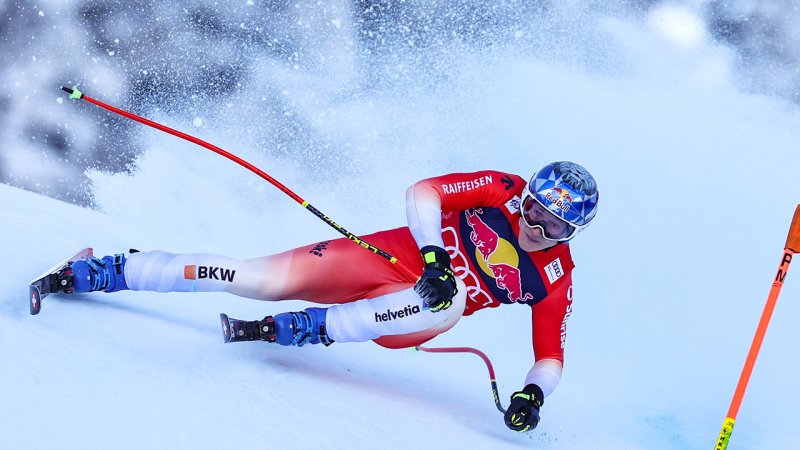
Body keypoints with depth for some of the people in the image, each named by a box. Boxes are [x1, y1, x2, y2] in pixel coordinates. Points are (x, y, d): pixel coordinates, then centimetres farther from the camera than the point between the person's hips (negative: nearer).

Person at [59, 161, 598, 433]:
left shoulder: (554, 283, -7)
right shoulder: (504, 189, -9)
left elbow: (551, 357, -2)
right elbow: (423, 192, -14)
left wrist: (534, 394, -23)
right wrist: (433, 254, -30)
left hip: (399, 317, 0)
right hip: (386, 257, 0)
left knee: (449, 304, -37)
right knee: (260, 279, -18)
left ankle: (294, 330, -33)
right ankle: (87, 273, -7)